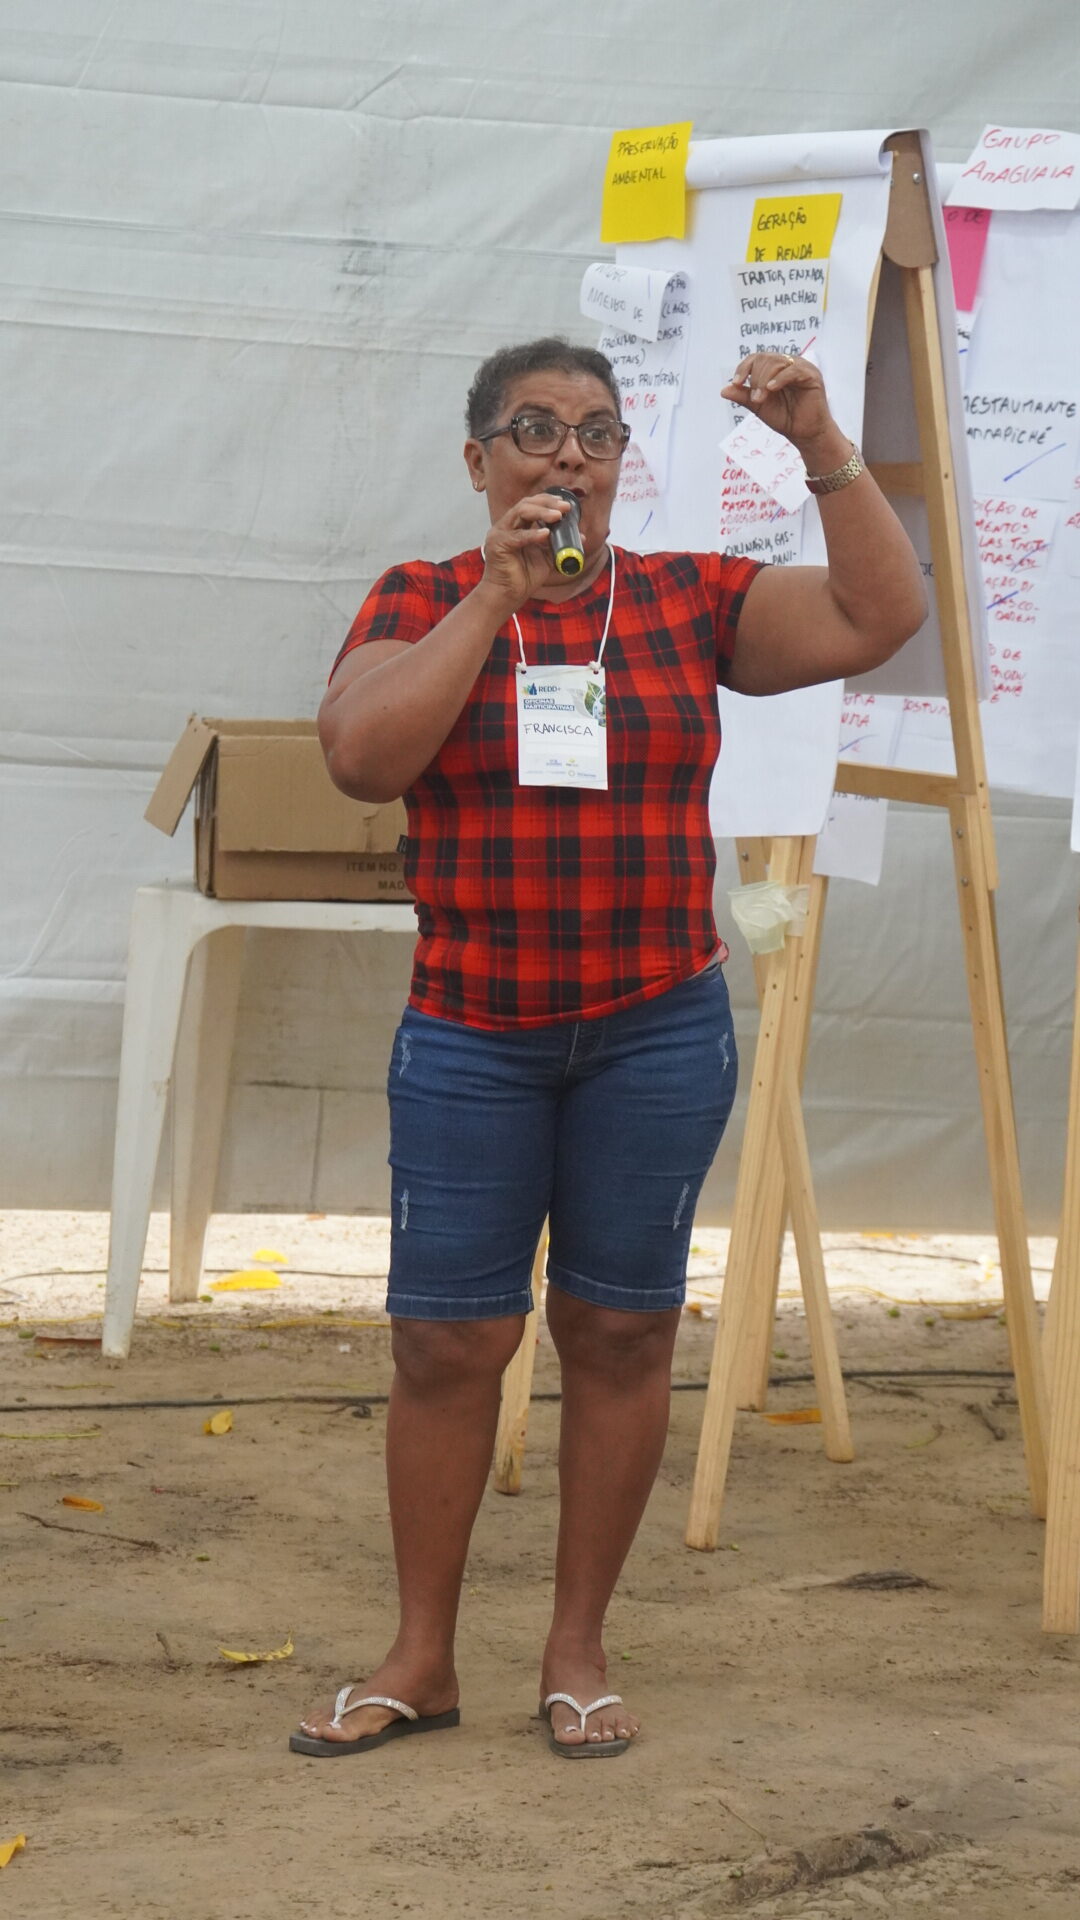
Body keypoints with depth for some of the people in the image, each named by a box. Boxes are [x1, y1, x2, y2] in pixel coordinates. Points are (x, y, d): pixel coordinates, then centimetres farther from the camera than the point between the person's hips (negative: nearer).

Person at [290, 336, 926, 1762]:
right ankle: (421, 1659, 12)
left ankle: (578, 1652, 16)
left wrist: (823, 448, -12)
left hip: (658, 1030, 1)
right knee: (446, 1338, 0)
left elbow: (882, 617, -3)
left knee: (621, 1331, 5)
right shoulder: (421, 603, 2)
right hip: (470, 1038, -1)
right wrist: (495, 597, -16)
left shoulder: (692, 601, 4)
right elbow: (363, 756, -15)